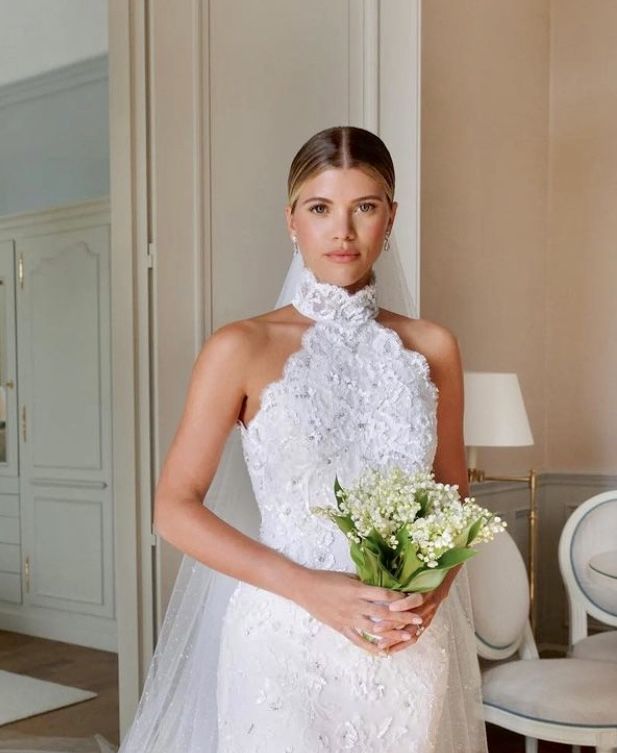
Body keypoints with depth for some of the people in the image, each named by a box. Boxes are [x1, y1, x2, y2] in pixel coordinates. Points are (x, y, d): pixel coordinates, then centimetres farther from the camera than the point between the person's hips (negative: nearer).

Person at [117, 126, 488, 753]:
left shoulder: (432, 348, 2)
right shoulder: (242, 348, -6)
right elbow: (175, 508, -7)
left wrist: (435, 585, -9)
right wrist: (310, 588, -16)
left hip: (412, 649, 3)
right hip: (286, 642, -3)